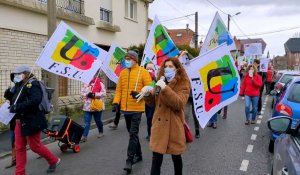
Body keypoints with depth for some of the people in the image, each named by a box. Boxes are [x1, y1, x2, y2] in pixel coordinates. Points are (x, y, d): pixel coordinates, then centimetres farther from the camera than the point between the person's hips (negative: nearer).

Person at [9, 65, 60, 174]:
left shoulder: (32, 84, -15)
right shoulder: (21, 85, 13)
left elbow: (35, 100, -29)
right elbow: (17, 100, 13)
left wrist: (17, 107, -28)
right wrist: (13, 106, -7)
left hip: (31, 121, -9)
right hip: (21, 121, 9)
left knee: (35, 146, 2)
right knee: (19, 147, 11)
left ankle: (54, 161, 22)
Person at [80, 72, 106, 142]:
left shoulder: (100, 84, -6)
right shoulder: (86, 84, 9)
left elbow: (103, 93, -14)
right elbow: (82, 93, 6)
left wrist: (95, 94, -24)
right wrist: (87, 94, -14)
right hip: (87, 106, 3)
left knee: (98, 120, 14)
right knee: (86, 122, -1)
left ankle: (101, 132, 37)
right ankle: (84, 136, 1)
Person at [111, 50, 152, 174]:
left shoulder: (142, 72, -5)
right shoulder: (122, 73, 10)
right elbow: (119, 90, 10)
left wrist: (140, 94, -23)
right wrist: (116, 102, -1)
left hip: (137, 108, -6)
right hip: (125, 108, 6)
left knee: (133, 134, -7)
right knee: (132, 133, 15)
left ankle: (129, 161, -2)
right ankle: (138, 155, 31)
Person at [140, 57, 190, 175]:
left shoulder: (183, 84, -5)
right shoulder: (161, 82, 11)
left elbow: (179, 104, -19)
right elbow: (153, 102, 15)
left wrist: (165, 89, -27)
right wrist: (147, 94, -7)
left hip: (174, 127, -4)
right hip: (159, 126, 4)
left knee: (176, 157, 13)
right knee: (156, 159, 2)